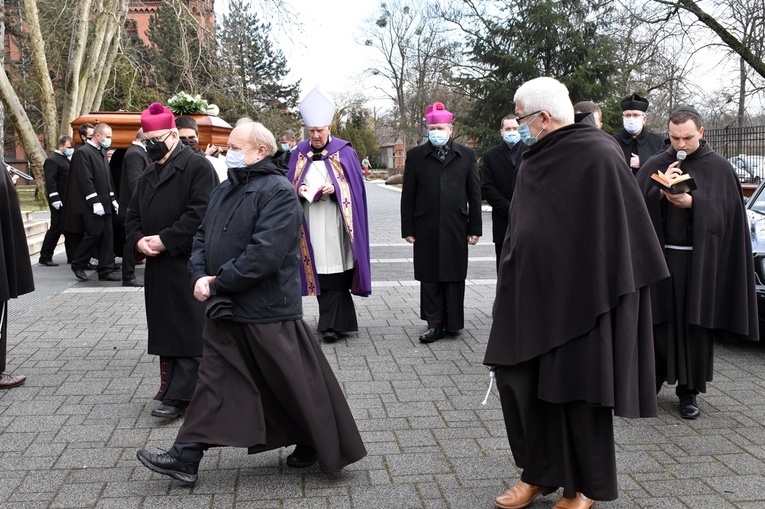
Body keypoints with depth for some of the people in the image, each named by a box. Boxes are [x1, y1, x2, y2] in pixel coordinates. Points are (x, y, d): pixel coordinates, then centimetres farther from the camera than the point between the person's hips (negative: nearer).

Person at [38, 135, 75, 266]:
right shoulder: (52, 160, -11)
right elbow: (50, 181, -19)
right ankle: (45, 258, 4)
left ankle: (72, 256, 16)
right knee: (56, 228, -4)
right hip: (59, 202, -9)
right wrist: (55, 199, -25)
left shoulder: (66, 160, 18)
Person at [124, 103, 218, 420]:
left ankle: (178, 396, -2)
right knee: (164, 330, 12)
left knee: (188, 332, -4)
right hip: (158, 267, 8)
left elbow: (200, 215, -17)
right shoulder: (148, 176, 18)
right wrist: (138, 240, -2)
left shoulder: (198, 167, -7)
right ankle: (169, 385, 22)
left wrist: (164, 240, -17)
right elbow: (132, 216, 20)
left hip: (189, 266, -8)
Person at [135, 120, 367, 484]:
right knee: (213, 383, 11)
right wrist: (200, 276, -6)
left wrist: (218, 283, -19)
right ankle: (186, 457, 17)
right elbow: (203, 237, 14)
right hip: (225, 309, 8)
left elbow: (265, 253, -25)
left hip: (267, 311, -8)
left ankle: (323, 448, 25)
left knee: (295, 384, 5)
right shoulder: (225, 191, 12)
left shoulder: (278, 192, -16)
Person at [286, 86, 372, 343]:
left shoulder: (344, 153, 0)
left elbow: (354, 187, 0)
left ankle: (330, 324, -3)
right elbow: (289, 185, 13)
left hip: (335, 223, -3)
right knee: (319, 271, 5)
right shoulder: (299, 153, 10)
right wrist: (299, 190, -8)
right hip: (309, 223, 3)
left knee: (334, 272, -6)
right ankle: (337, 321, 16)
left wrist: (334, 189, -17)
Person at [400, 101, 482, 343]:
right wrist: (408, 229, 0)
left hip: (456, 227, 0)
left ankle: (453, 322, 16)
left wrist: (475, 227, 4)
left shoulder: (466, 155, 8)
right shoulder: (415, 156, 5)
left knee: (455, 277, 5)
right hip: (426, 229, 0)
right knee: (429, 278, 3)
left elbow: (474, 194, 8)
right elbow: (408, 195, 4)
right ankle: (434, 324, 10)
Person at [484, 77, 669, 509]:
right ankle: (539, 474, 26)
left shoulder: (599, 155, -13)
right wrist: (512, 286, 17)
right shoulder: (536, 160, 10)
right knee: (520, 381, 9)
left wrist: (612, 291, -14)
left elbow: (620, 231, -13)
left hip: (578, 296, -7)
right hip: (531, 294, 8)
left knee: (576, 390, 4)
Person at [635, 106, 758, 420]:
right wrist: (662, 190, -15)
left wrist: (691, 202, -17)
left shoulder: (719, 168, 4)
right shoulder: (654, 166, 7)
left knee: (695, 325, 4)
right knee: (658, 322, 2)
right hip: (660, 257, 1)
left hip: (700, 261, -1)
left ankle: (688, 392, 16)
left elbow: (725, 213, -4)